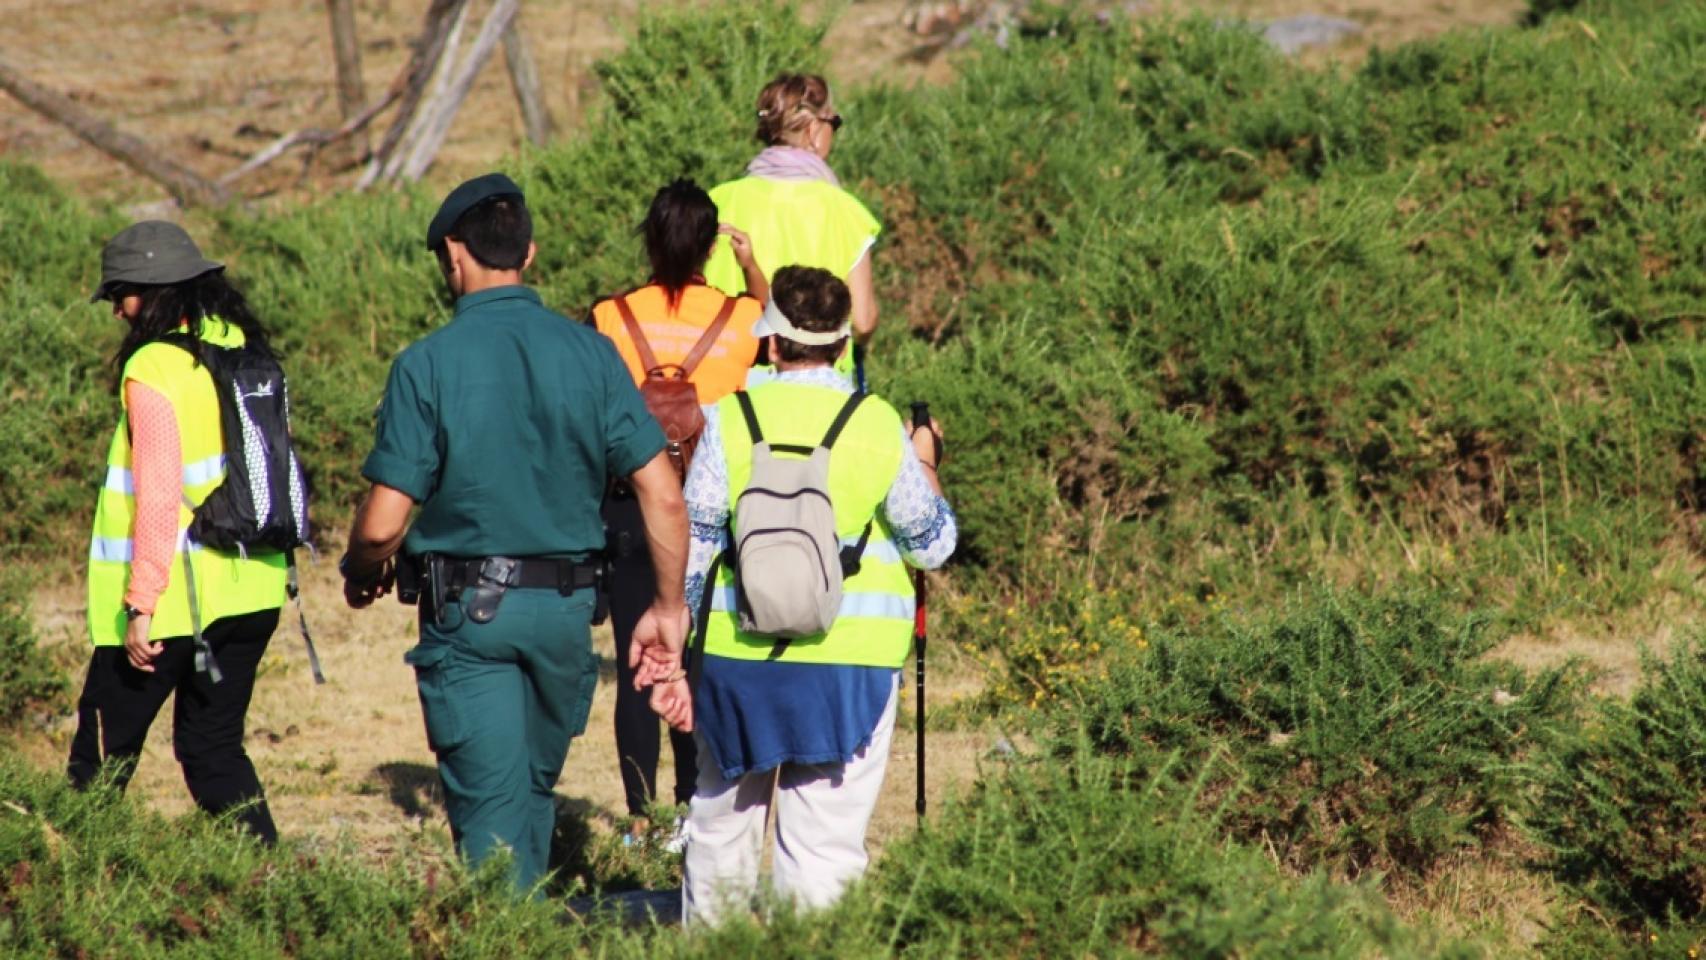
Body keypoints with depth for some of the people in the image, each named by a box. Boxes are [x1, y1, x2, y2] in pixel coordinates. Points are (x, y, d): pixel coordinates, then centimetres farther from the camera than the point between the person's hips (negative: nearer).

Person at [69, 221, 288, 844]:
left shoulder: (153, 367, -13)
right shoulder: (246, 350, 9)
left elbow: (159, 495, -18)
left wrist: (141, 603, -16)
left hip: (178, 597, -7)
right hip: (252, 592, 7)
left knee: (104, 753, 3)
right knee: (213, 746, 13)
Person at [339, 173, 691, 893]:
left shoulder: (426, 365, -11)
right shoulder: (589, 353, -2)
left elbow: (382, 525, -12)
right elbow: (661, 493, -4)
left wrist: (362, 576, 10)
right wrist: (668, 606, 8)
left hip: (470, 614, -4)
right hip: (568, 609, 4)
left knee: (490, 805, 0)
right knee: (535, 790, 21)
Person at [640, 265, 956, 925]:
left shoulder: (728, 419, -2)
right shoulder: (880, 426, -3)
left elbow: (690, 548, -1)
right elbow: (932, 544, 7)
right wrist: (925, 462, 24)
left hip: (738, 656, 2)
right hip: (850, 661, -1)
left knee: (721, 827, 19)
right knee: (825, 845, 0)